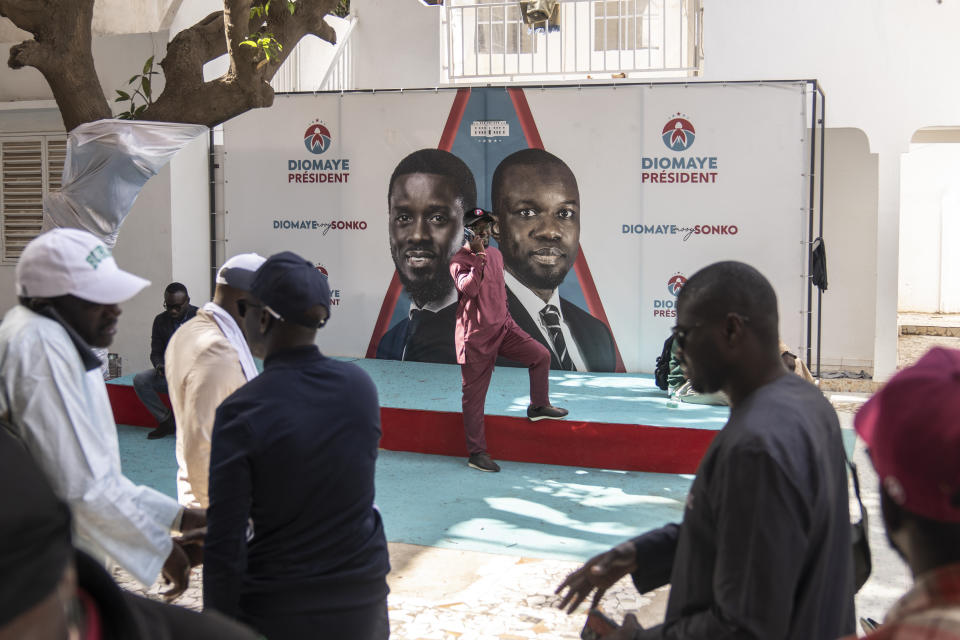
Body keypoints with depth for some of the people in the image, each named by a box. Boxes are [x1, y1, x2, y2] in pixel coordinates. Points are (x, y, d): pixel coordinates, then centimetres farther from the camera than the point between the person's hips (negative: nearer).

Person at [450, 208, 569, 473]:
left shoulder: (496, 254, 12)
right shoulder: (459, 260, -10)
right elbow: (469, 288, -29)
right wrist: (479, 257, -32)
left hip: (503, 327, 6)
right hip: (476, 335, -6)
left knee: (541, 355, -4)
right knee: (474, 394, 0)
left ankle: (538, 406, 20)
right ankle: (477, 453, 7)